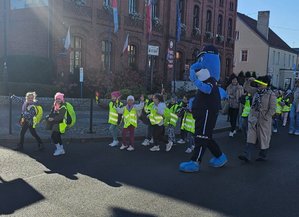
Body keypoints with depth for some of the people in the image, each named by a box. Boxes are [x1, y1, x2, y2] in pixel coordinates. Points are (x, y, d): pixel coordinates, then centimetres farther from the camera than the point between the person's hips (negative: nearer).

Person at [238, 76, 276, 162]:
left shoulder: (271, 94, -9)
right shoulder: (256, 91, 8)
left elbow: (272, 109, -12)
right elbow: (246, 87, 15)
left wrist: (265, 118, -17)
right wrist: (249, 81, -3)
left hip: (264, 120, -5)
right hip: (253, 118, 5)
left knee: (263, 138, 7)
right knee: (251, 138, 0)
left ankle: (263, 156, 22)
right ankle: (247, 156, -3)